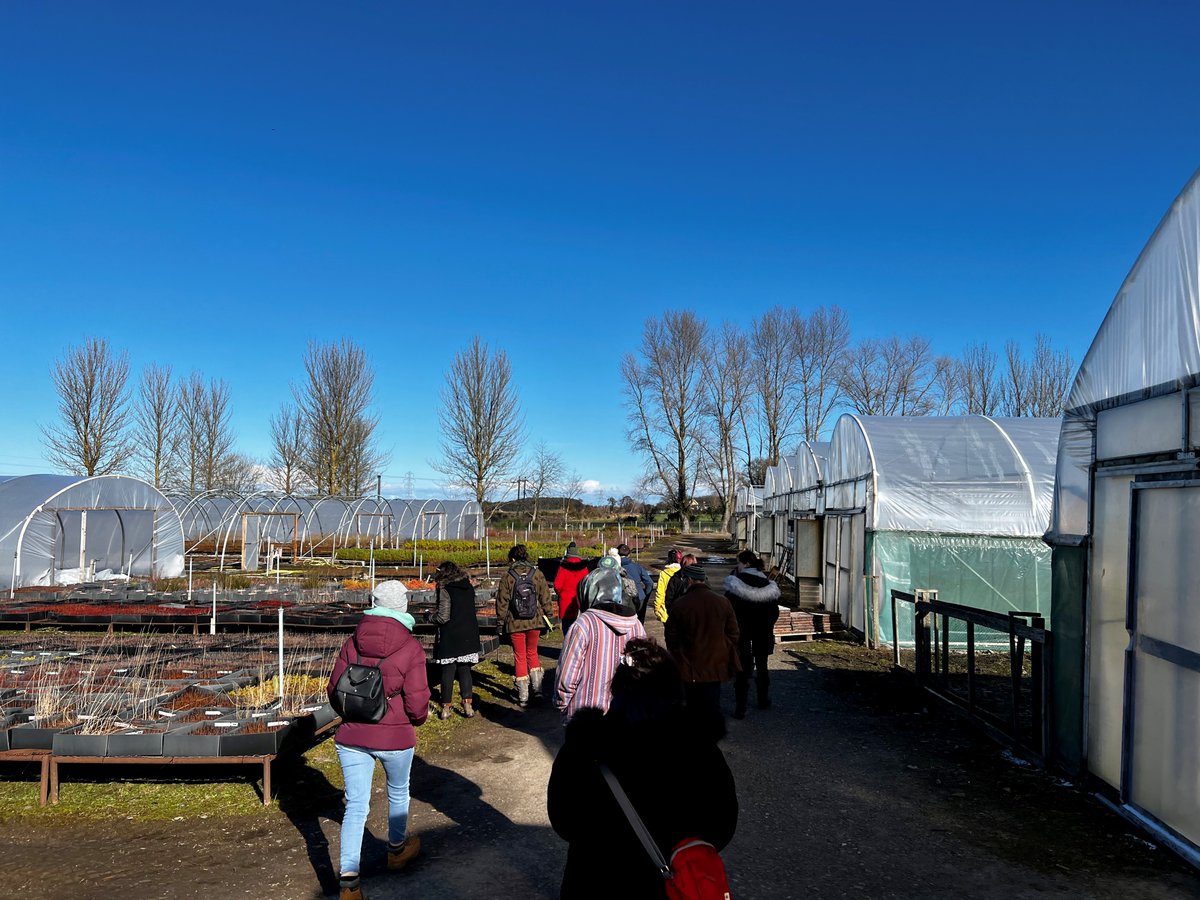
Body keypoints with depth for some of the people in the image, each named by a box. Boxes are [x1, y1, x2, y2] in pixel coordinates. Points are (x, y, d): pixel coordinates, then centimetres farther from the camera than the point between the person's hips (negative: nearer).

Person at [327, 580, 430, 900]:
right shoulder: (411, 648, -13)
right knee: (398, 792, 24)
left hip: (351, 736, 2)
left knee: (356, 806, 8)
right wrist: (418, 719, 8)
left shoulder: (353, 642, -2)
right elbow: (417, 703, -14)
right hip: (395, 738, -2)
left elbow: (334, 690, 3)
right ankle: (397, 848, 45)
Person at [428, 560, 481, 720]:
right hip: (469, 637, 5)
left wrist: (432, 615, 4)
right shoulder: (469, 587, 6)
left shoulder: (445, 590, -12)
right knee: (464, 670, 13)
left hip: (449, 638, -5)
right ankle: (468, 704, 8)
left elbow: (443, 618, -17)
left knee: (447, 671, 6)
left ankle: (446, 707, 10)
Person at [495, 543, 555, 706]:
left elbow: (502, 602, -3)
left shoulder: (507, 577, -7)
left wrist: (501, 622, 7)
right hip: (535, 621, 2)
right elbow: (545, 598, 3)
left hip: (515, 623, -2)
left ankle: (523, 696, 12)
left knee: (520, 657, 9)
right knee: (532, 652, 20)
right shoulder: (537, 574, -1)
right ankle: (537, 688, 11)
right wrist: (548, 617, 13)